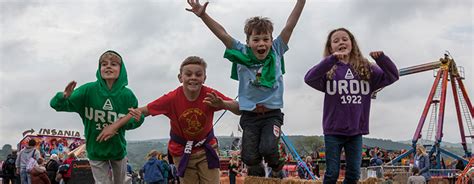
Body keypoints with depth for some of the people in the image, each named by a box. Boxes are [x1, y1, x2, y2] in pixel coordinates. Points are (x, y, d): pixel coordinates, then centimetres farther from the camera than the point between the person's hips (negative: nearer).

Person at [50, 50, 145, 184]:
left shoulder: (127, 95, -13)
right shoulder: (88, 90, -17)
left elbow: (130, 123, 0)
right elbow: (57, 105, -15)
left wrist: (137, 120, -23)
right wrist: (64, 97, -38)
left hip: (118, 148, 2)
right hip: (95, 150, -2)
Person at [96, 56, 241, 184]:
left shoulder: (210, 95, -21)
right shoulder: (172, 98, -22)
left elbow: (239, 110, -20)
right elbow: (144, 111, -16)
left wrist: (222, 104, -42)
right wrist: (114, 126, -17)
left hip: (206, 148, 1)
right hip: (182, 151, 0)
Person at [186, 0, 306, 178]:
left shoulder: (276, 51, -1)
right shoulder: (242, 54, -3)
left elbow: (290, 25, -6)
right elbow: (222, 33, -11)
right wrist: (202, 15, -22)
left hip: (272, 114, 0)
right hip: (250, 115, 1)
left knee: (268, 148, -21)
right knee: (250, 157, -7)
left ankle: (276, 169, 13)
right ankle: (257, 177, 26)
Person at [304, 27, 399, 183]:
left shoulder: (366, 69, 5)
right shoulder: (328, 70, -5)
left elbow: (392, 76, 2)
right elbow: (309, 79, -23)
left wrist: (381, 58, -17)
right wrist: (332, 59, -33)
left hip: (356, 131, 3)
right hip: (333, 131, -3)